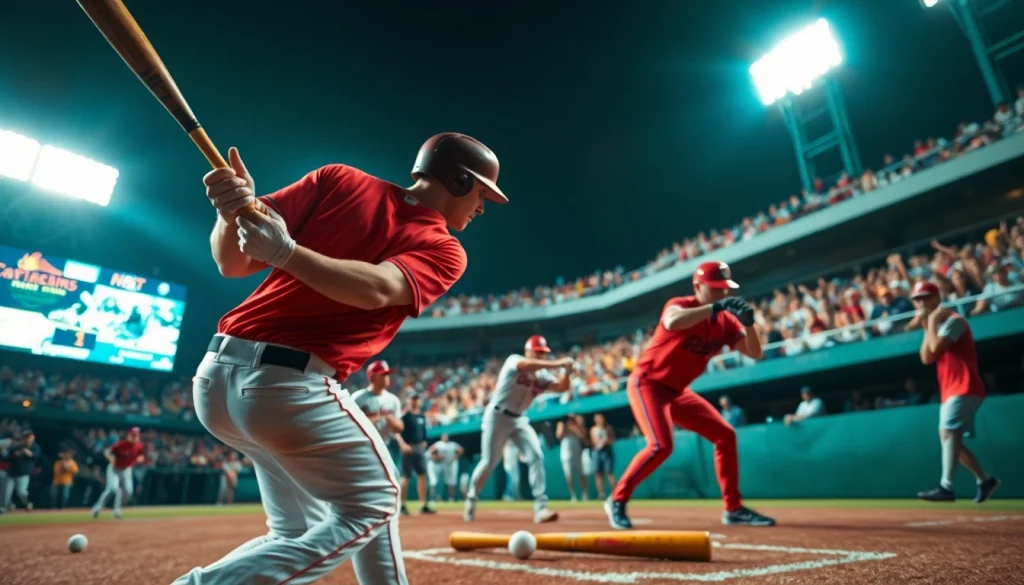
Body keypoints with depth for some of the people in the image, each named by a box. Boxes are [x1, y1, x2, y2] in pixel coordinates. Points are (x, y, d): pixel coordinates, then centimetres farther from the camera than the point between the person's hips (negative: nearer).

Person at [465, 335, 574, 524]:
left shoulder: (541, 375, 4)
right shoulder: (513, 360, -15)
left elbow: (561, 387, -6)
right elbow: (527, 365, -38)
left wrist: (566, 371, -25)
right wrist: (556, 364, -43)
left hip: (519, 419, 6)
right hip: (497, 416, -5)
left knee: (536, 456, -11)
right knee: (489, 462, 0)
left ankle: (541, 507, -9)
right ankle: (471, 499, 25)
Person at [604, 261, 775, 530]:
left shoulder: (726, 321, 1)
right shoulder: (680, 305, -20)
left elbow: (754, 353, -3)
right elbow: (672, 323, -45)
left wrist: (748, 323, -20)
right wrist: (714, 307, -44)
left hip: (677, 390, 8)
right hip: (647, 383, -8)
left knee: (726, 435, 5)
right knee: (661, 445, -23)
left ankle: (733, 509, 17)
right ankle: (617, 500, -5)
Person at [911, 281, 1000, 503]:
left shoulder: (954, 320, -7)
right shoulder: (938, 326, 19)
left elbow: (936, 348, -23)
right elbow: (927, 358, 8)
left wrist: (932, 321, -10)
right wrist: (928, 327, 7)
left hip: (965, 388, -10)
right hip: (950, 390, 10)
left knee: (948, 432, -20)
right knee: (948, 437, 10)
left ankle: (946, 487, -23)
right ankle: (985, 479, 21)